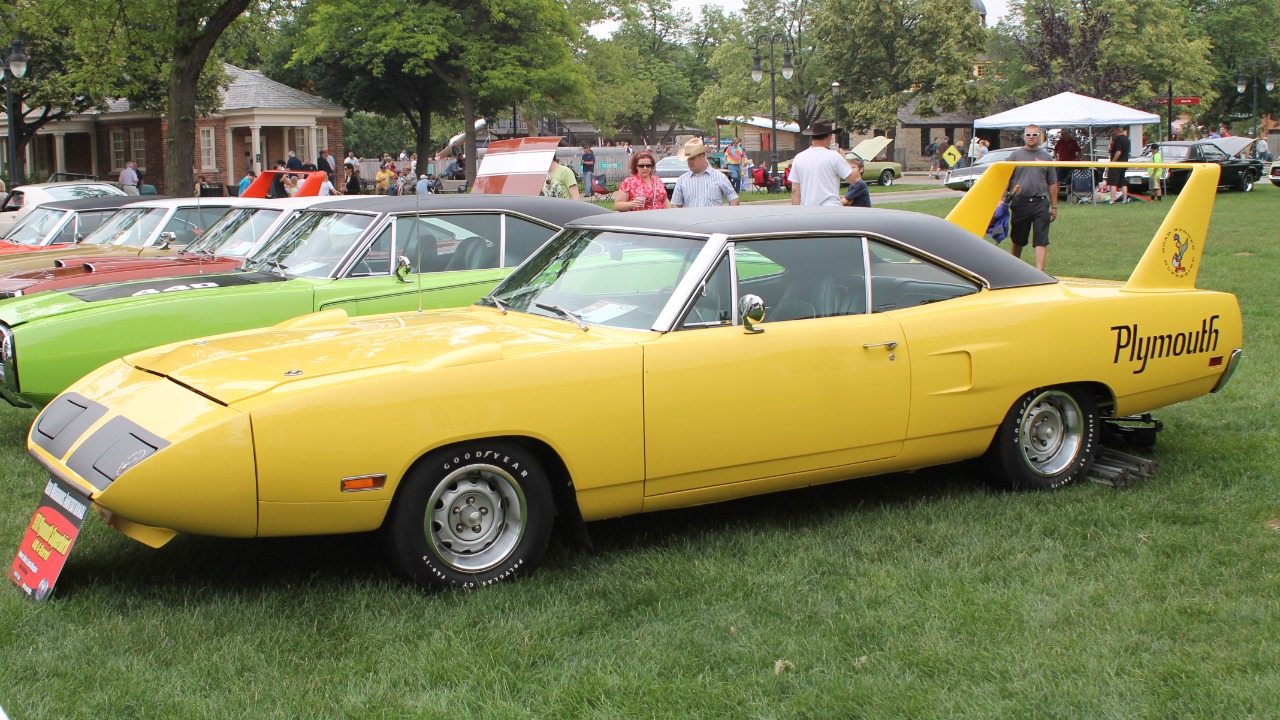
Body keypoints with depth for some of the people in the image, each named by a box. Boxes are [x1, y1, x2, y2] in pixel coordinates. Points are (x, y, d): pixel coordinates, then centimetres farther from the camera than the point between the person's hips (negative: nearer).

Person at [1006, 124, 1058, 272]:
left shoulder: (1046, 157, 10)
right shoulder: (1015, 155, 6)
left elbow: (1052, 184, 14)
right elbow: (1006, 180, 7)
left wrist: (1054, 206, 12)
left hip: (1040, 203, 0)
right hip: (1020, 202, 0)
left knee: (1041, 241, -9)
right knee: (1018, 240, 12)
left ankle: (1039, 271, -12)